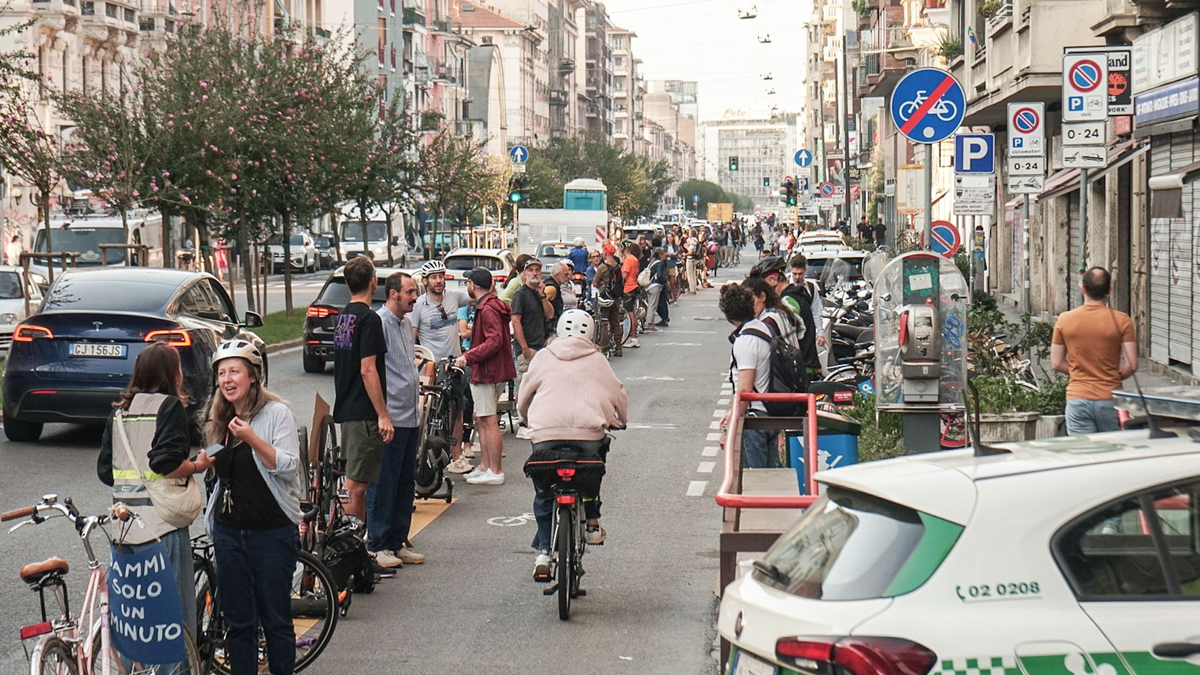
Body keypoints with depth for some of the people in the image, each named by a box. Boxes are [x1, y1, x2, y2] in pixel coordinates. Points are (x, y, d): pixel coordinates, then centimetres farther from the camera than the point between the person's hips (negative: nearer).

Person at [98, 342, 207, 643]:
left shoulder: (120, 411, 13)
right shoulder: (169, 406, -8)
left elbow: (105, 470, 12)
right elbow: (166, 461, -21)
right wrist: (197, 466, -4)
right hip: (160, 523, -7)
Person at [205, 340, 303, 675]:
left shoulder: (277, 412, -7)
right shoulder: (220, 419, 12)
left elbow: (288, 466, -17)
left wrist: (251, 438, -25)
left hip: (272, 530, -6)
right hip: (229, 531, 6)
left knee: (275, 619, 1)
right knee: (237, 621, 8)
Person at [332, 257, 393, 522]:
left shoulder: (343, 317, 14)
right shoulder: (369, 318, -15)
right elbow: (368, 369, -20)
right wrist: (383, 415, -19)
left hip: (346, 410, 10)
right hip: (364, 412, -10)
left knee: (357, 479, 16)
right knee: (357, 482, -7)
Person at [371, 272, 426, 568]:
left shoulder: (406, 324, 16)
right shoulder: (378, 323, -12)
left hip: (410, 418, 9)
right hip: (389, 419, -9)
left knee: (406, 483, 13)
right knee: (383, 484, -4)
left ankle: (398, 542, 20)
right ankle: (377, 546, 3)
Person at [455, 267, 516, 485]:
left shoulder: (487, 309, -17)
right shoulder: (488, 306, 17)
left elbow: (494, 341, -26)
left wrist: (468, 356, -27)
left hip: (488, 372, -11)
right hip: (484, 371, 11)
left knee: (489, 421, -8)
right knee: (481, 419, 16)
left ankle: (495, 472, -6)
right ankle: (485, 466, 22)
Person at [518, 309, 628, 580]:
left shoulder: (543, 357, 16)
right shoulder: (597, 360, 15)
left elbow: (523, 399, 23)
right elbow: (618, 394, 22)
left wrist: (529, 422, 43)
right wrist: (620, 421, 42)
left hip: (545, 434, 0)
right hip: (588, 431, 0)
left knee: (543, 492, 15)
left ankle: (543, 551, 4)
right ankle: (592, 521, 22)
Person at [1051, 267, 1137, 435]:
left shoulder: (1064, 320, -2)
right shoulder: (1121, 320, -7)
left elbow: (1057, 363, 5)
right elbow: (1132, 365, -7)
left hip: (1077, 400, 1)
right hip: (1110, 400, -1)